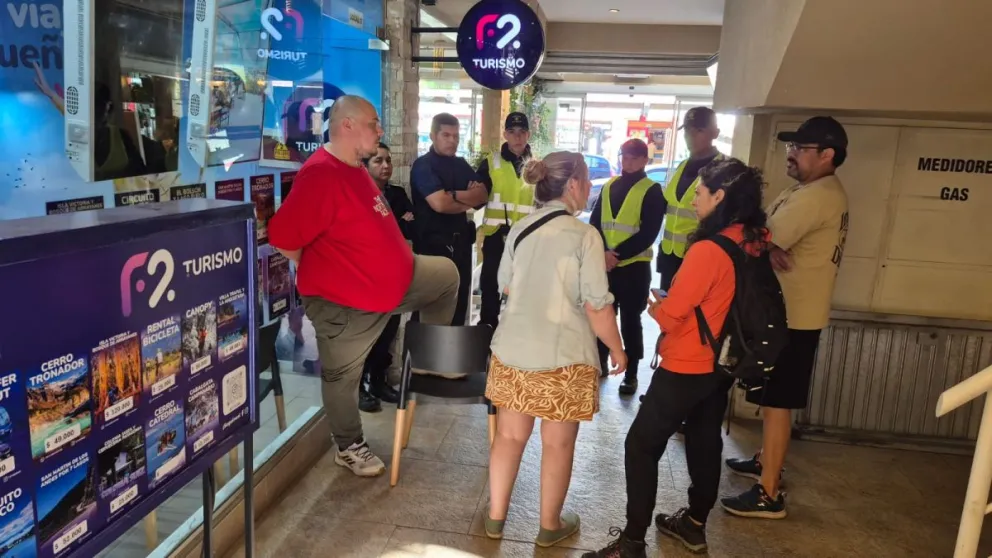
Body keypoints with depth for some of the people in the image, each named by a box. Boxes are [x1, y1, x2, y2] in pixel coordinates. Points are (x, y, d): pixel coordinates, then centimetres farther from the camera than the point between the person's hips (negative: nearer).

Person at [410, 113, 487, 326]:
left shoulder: (461, 165, 13)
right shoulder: (423, 165, -9)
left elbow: (483, 195, 2)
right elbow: (439, 203, -21)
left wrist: (455, 195, -14)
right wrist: (469, 200, -5)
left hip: (461, 240, 7)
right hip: (433, 242, -7)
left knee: (460, 302, 13)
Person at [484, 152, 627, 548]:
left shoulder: (519, 229, 4)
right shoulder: (584, 235, -13)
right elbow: (597, 306, -14)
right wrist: (617, 349, 0)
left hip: (512, 350, 5)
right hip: (563, 356, -5)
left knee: (509, 435, 17)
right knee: (558, 444, 12)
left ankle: (495, 517, 30)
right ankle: (550, 526, 28)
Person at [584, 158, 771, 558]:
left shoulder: (708, 250, -25)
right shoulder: (754, 245, -2)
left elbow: (669, 316, -19)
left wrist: (654, 305, 1)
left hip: (687, 369, -8)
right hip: (721, 364, 8)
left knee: (642, 446, 2)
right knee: (705, 442, 21)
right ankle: (694, 526, 37)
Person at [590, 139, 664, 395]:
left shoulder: (652, 191, -3)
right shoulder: (608, 186, 12)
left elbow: (648, 233, -11)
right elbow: (594, 223, 6)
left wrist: (618, 254, -17)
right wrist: (602, 253, -11)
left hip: (634, 265, -4)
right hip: (604, 263, 4)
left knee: (630, 320, 3)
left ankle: (631, 374, 14)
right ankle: (600, 363, 27)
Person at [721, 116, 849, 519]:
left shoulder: (815, 197, -22)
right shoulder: (815, 190, 13)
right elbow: (771, 235, 5)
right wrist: (770, 248, -16)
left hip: (792, 317, -10)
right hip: (790, 311, 10)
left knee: (776, 403, -3)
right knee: (771, 399, 22)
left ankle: (769, 495, 7)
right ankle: (766, 460, 38)